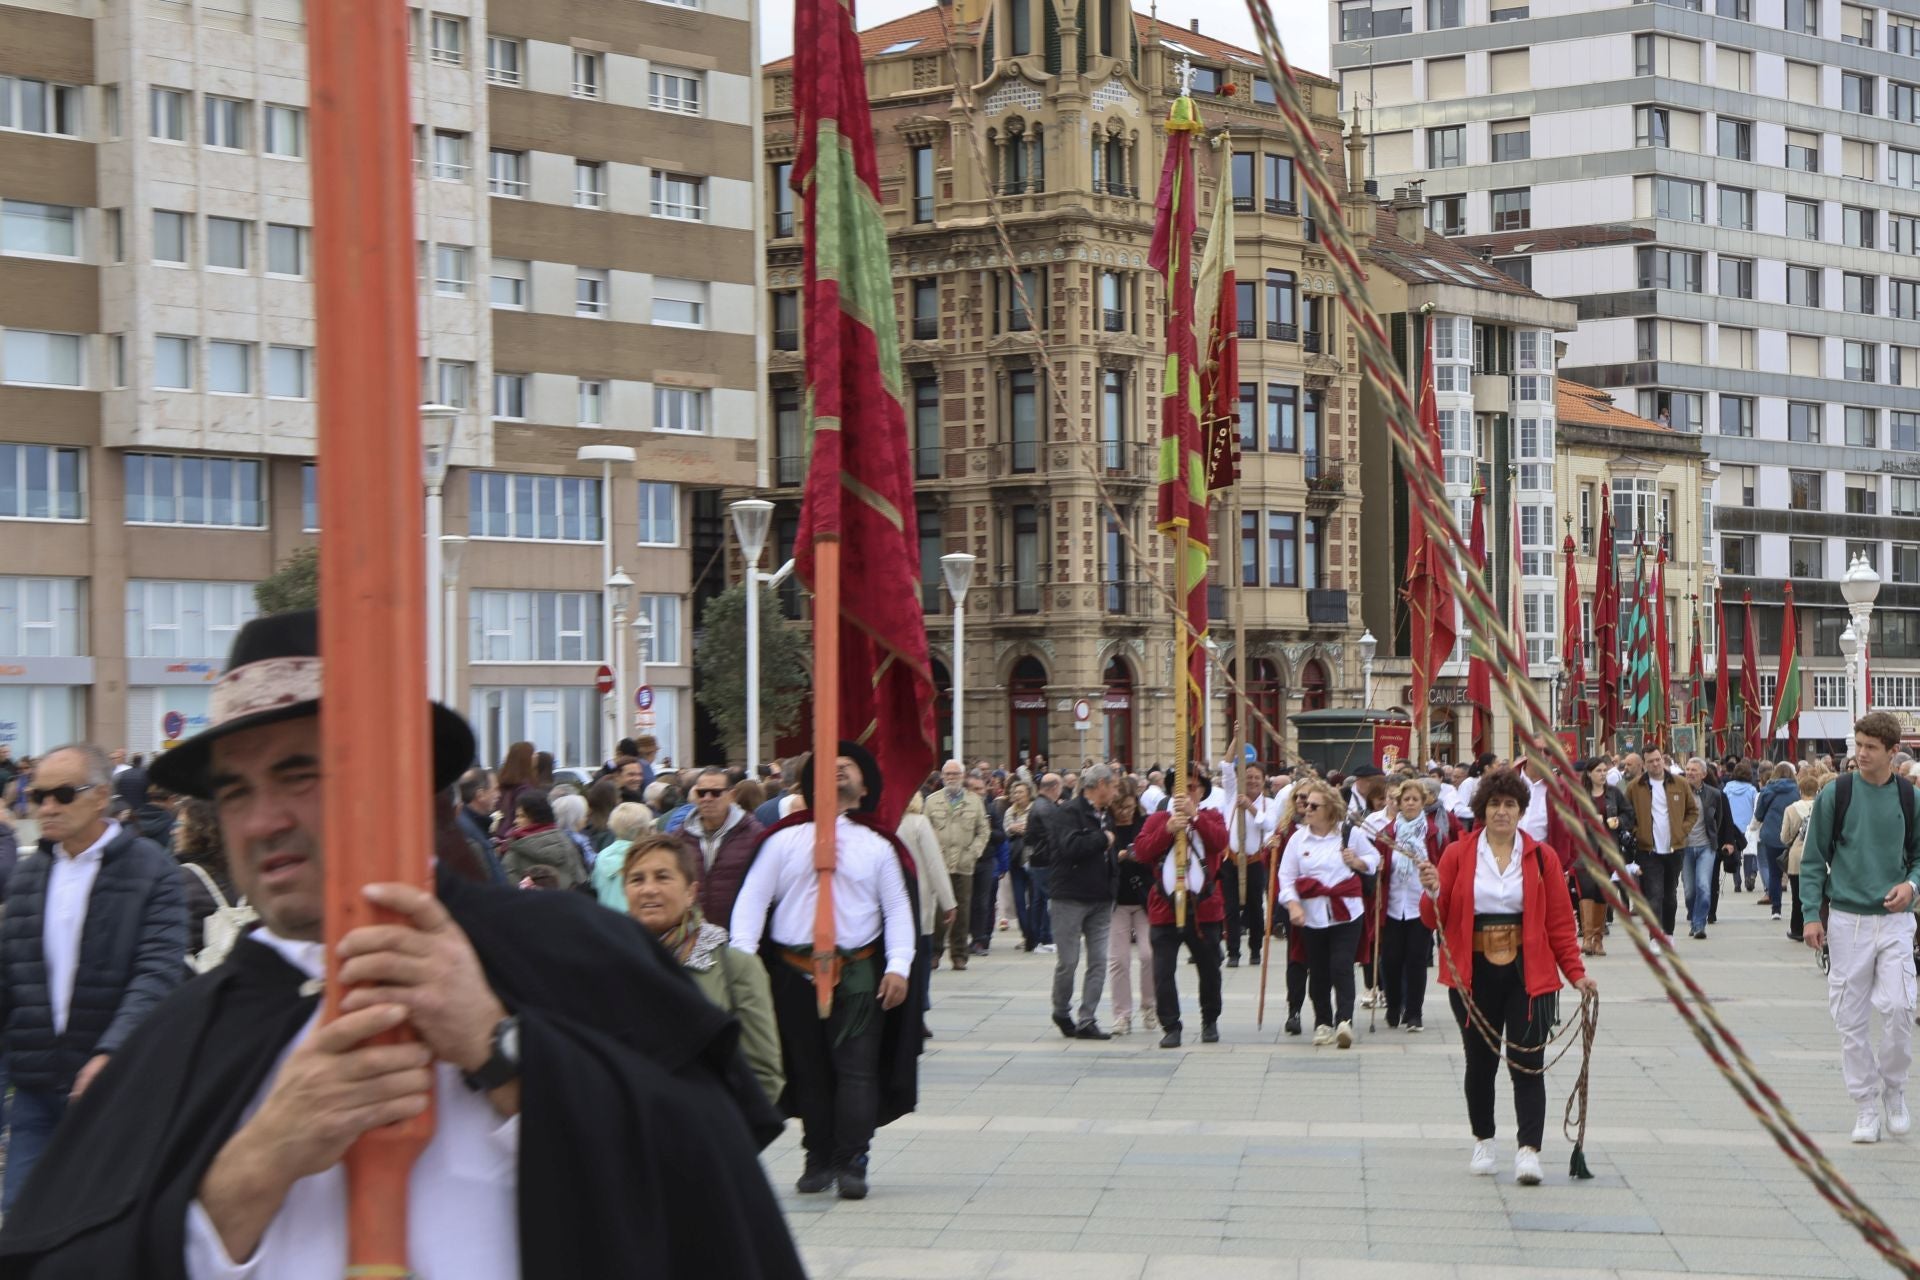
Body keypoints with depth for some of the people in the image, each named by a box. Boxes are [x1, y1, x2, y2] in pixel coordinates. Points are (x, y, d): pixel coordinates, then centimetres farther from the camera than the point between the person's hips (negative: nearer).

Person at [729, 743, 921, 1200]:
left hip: (857, 973, -1)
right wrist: (742, 958, -8)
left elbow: (898, 909, 6)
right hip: (795, 973, 1)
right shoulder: (784, 841, 8)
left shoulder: (877, 846, 9)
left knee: (856, 1068, -8)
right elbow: (752, 899, 4)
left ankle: (851, 1164, -7)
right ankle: (818, 1160, 17)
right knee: (808, 1069, 7)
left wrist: (899, 966, -7)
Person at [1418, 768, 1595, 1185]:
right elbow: (1435, 918, 3)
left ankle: (1528, 1150, -10)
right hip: (1473, 974, 1)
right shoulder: (1457, 854, 3)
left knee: (1527, 1063, -8)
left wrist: (1575, 972, -3)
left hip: (1528, 974, -1)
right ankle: (1483, 1142, 25)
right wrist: (1433, 893, -19)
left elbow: (1560, 920, 4)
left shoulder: (1540, 857, 4)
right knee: (1480, 1060, 10)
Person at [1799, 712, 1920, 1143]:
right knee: (1851, 1019, 2)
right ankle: (1866, 1104, 14)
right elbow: (1813, 859, 2)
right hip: (1846, 918, 0)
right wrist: (1811, 914, -5)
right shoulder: (1836, 795, -2)